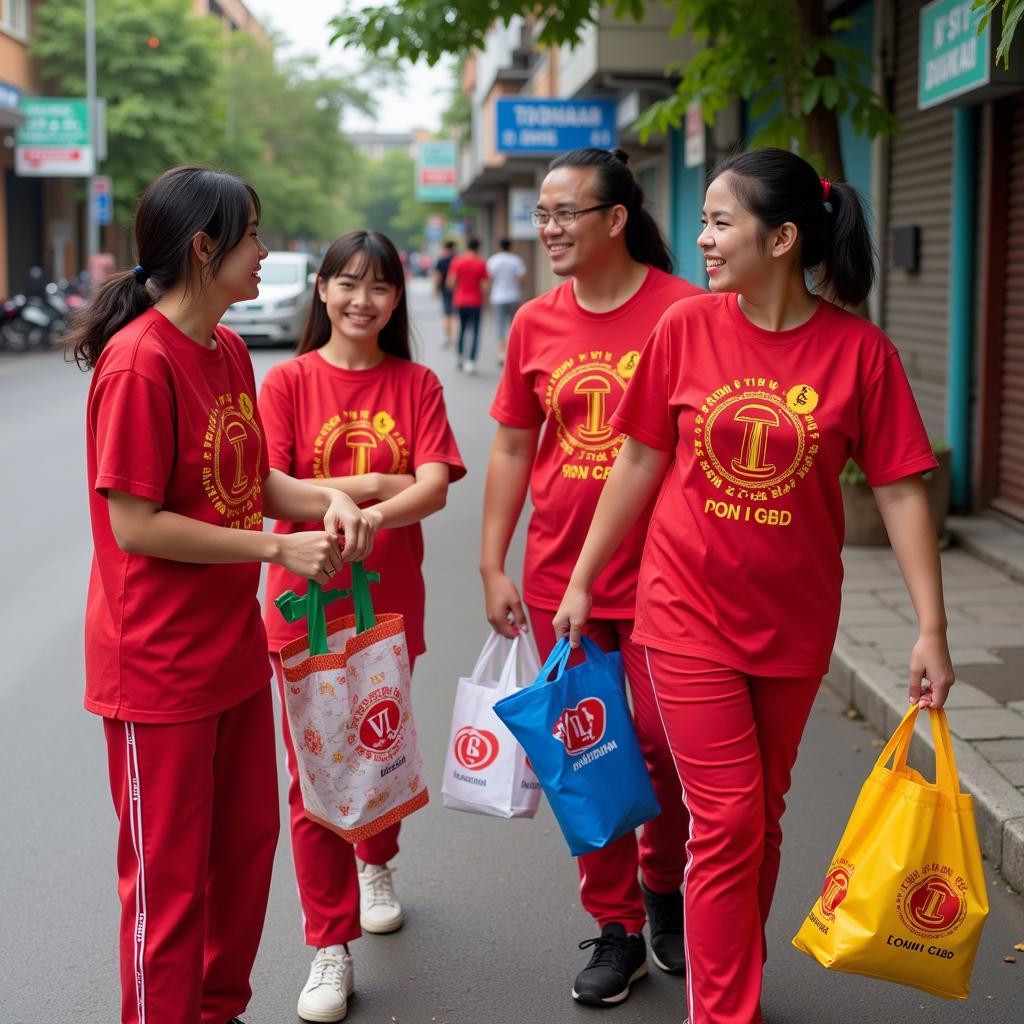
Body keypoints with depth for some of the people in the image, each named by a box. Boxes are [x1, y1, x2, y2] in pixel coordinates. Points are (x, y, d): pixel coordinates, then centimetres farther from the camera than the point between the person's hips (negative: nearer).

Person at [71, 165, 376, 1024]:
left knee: (247, 842, 20)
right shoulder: (139, 363, -20)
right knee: (169, 872, 6)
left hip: (233, 646, 9)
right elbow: (135, 525, -21)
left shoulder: (229, 350, 6)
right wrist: (279, 548, -17)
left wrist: (326, 499, -7)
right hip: (158, 662, -9)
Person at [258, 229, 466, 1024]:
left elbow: (434, 488, -13)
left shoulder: (416, 384, 1)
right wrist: (371, 483, -17)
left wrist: (368, 516, -30)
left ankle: (376, 862, 47)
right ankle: (331, 945, 12)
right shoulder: (290, 381, -3)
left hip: (390, 601, 2)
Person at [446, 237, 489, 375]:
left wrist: (456, 291, 12)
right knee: (475, 332, 0)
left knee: (462, 328, 21)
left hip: (460, 301, 2)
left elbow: (451, 282, -7)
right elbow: (484, 285, -9)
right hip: (476, 301, -2)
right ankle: (470, 362, -12)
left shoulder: (457, 261, -3)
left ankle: (459, 358, 28)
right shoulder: (481, 264, -6)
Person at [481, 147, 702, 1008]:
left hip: (658, 576, -4)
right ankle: (617, 929, 27)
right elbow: (512, 450, 11)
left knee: (667, 746, 2)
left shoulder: (684, 312, -8)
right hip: (557, 578, 4)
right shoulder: (535, 324, 5)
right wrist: (493, 567, 7)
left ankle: (663, 888, 32)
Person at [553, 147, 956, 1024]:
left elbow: (901, 491, -7)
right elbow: (640, 463, 2)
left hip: (794, 621, 1)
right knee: (727, 820, -1)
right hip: (690, 611, -1)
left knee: (761, 818, 16)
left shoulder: (859, 350, -9)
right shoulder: (686, 328, -6)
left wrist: (931, 630, -10)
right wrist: (582, 583, 6)